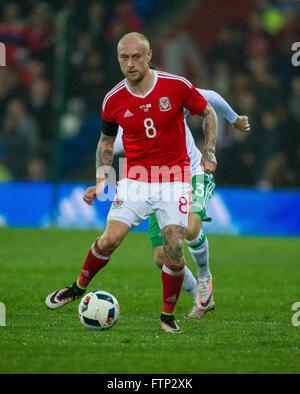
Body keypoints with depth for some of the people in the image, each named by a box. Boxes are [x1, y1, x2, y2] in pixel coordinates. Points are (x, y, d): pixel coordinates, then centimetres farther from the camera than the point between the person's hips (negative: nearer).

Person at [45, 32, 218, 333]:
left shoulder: (176, 86, -9)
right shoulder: (113, 100, -3)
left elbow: (208, 113, 7)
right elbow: (106, 141, 14)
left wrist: (209, 151, -5)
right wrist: (101, 180, 3)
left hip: (174, 179, -1)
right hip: (135, 178, 1)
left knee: (174, 248, -13)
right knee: (110, 239, -13)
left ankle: (168, 315, 7)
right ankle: (79, 287, 15)